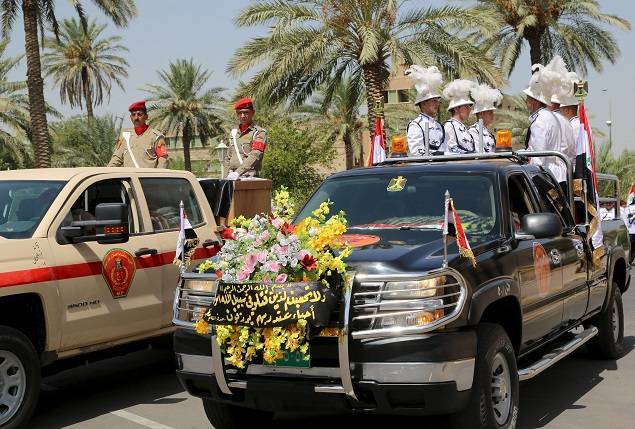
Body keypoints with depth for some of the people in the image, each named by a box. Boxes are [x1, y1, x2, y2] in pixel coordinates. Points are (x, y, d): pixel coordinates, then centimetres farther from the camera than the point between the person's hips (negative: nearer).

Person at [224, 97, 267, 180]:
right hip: (233, 178, 5)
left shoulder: (259, 132, -2)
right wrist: (229, 172, 8)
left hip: (250, 177, -5)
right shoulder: (234, 133, 19)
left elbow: (254, 156, -16)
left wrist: (238, 172, -26)